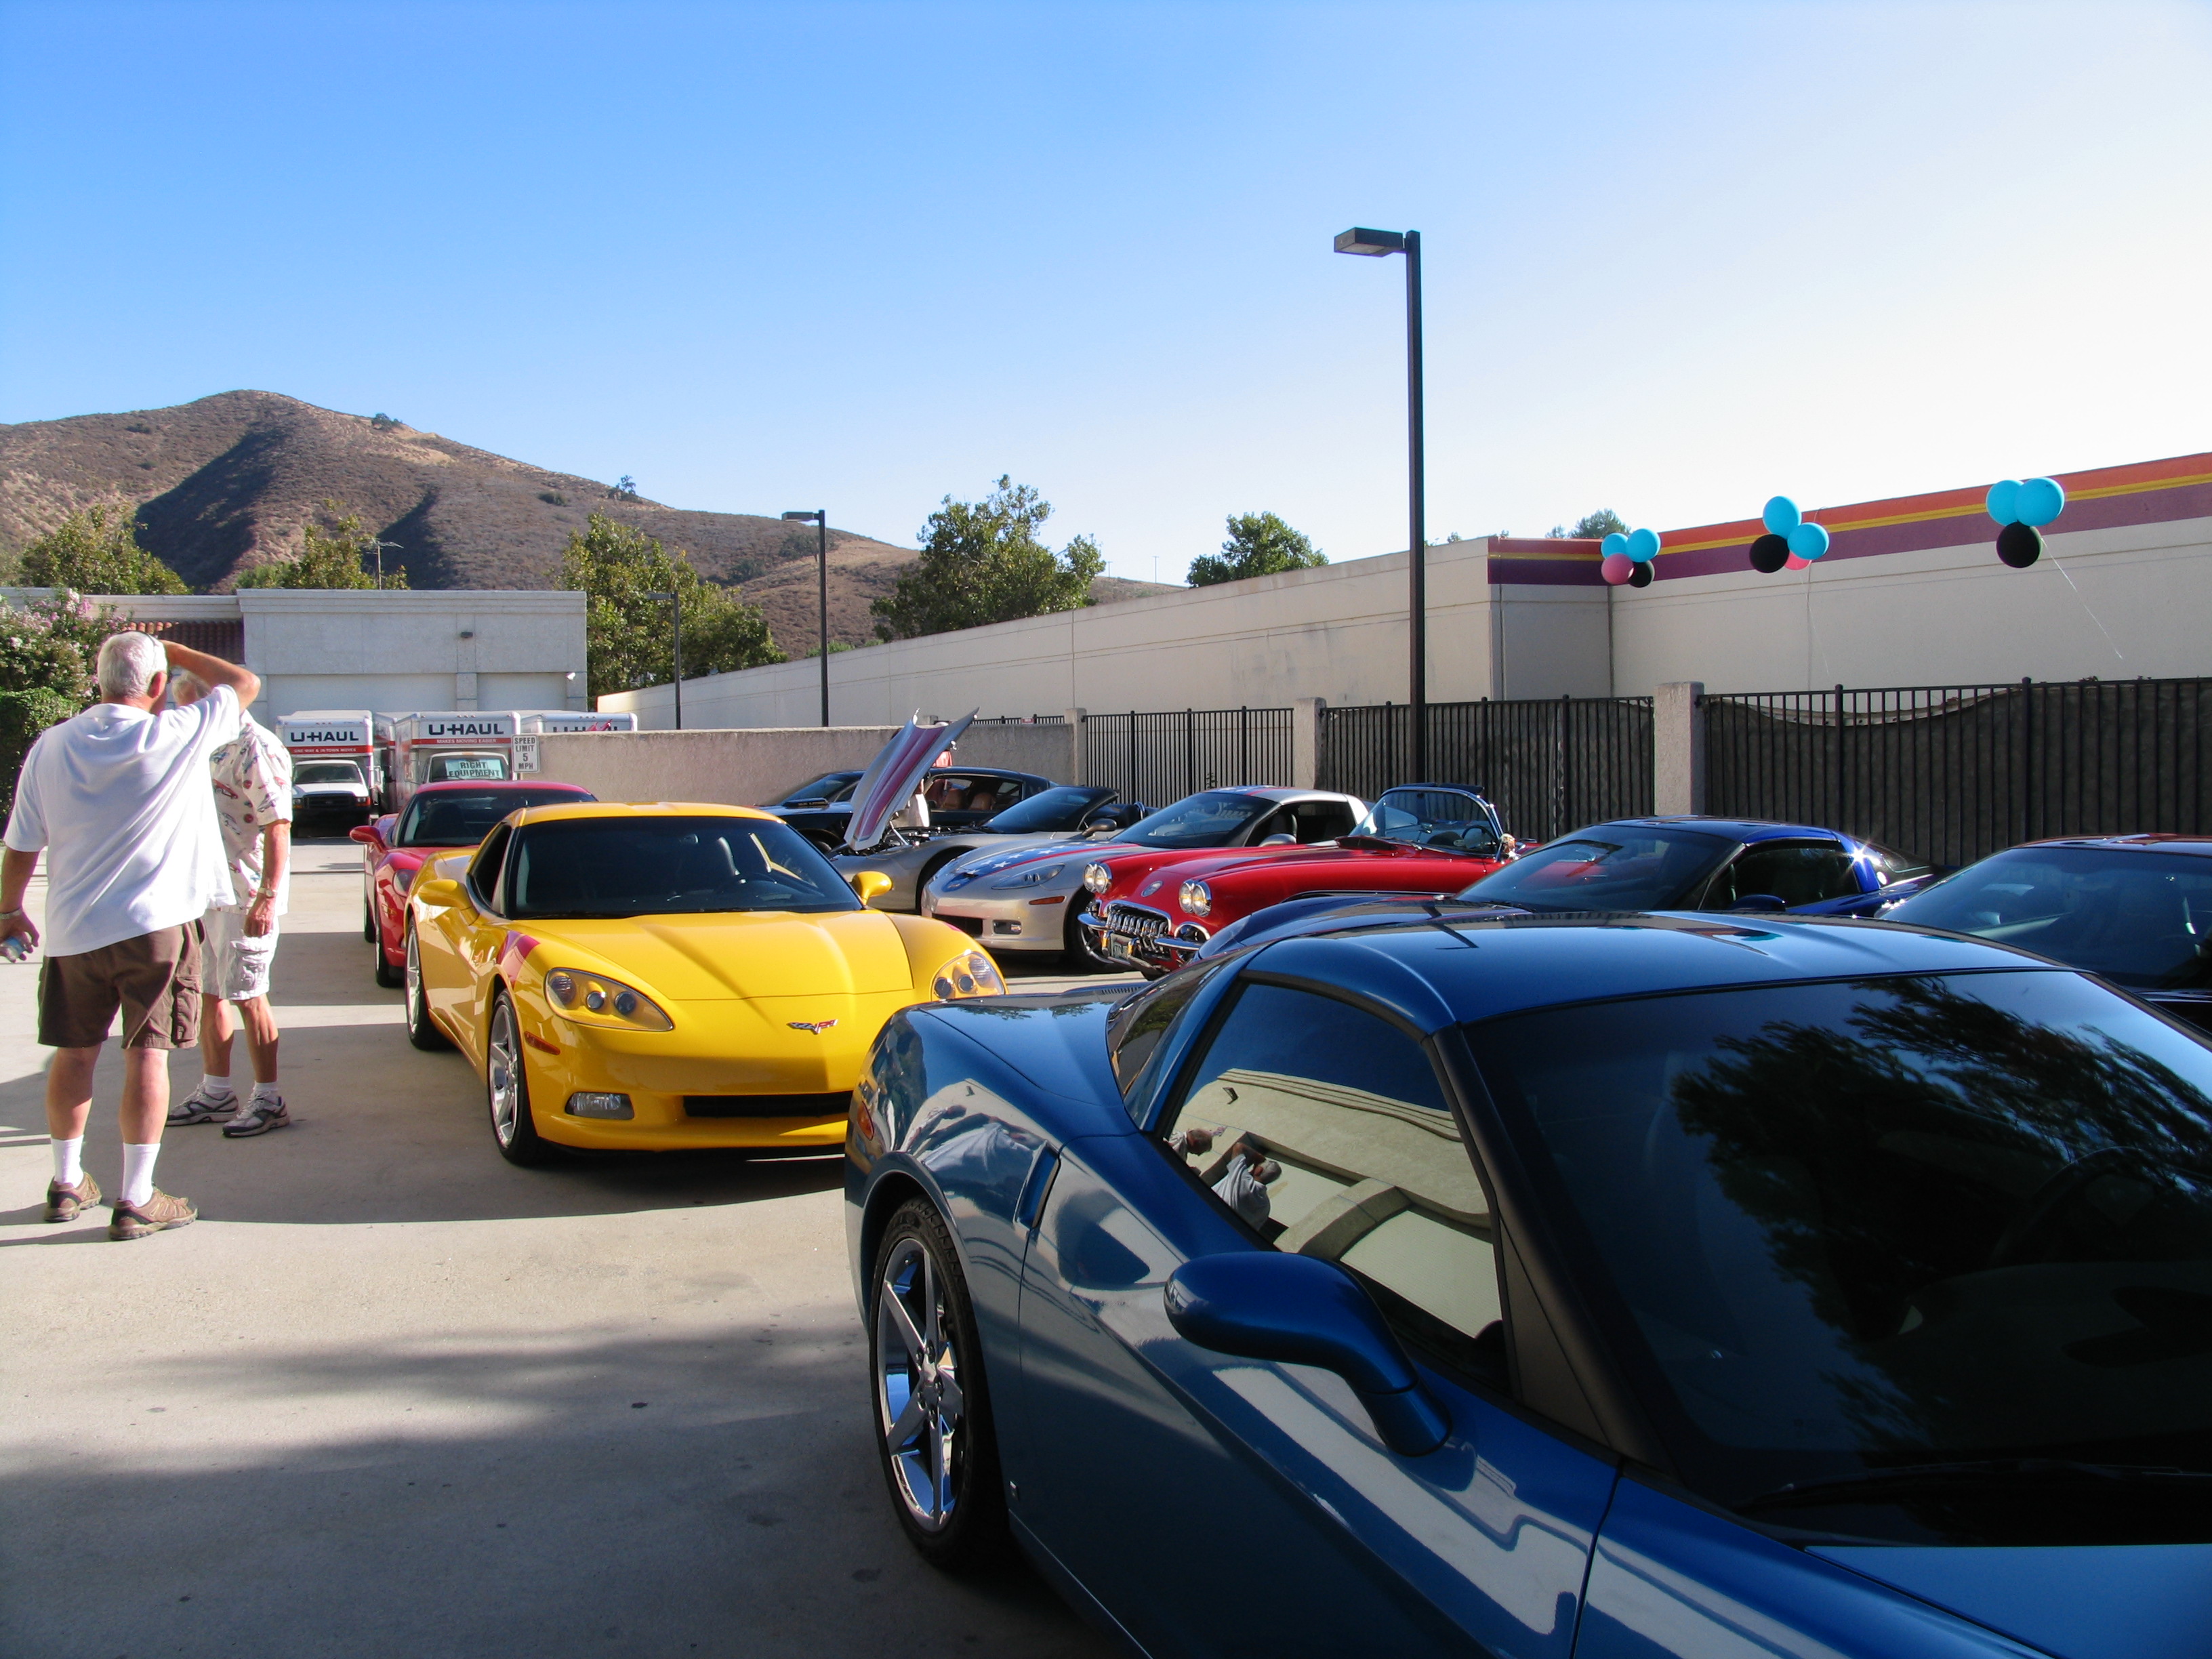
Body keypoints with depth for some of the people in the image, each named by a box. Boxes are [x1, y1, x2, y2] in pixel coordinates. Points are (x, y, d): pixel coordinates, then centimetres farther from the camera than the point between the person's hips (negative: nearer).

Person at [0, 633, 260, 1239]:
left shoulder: (50, 747, -1)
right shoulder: (176, 737, -12)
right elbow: (245, 683, 2)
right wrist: (172, 650, 11)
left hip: (72, 929, 4)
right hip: (155, 923, -4)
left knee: (74, 1052, 15)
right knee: (146, 1055, 1)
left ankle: (67, 1183, 28)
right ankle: (136, 1200, 3)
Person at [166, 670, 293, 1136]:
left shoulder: (257, 748, -15)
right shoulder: (210, 750, 16)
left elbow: (278, 826, -21)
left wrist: (268, 896, -25)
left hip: (245, 897, -10)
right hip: (208, 895, 10)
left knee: (247, 996, -4)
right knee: (209, 992, 14)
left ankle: (268, 1101, 4)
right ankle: (215, 1092, 25)